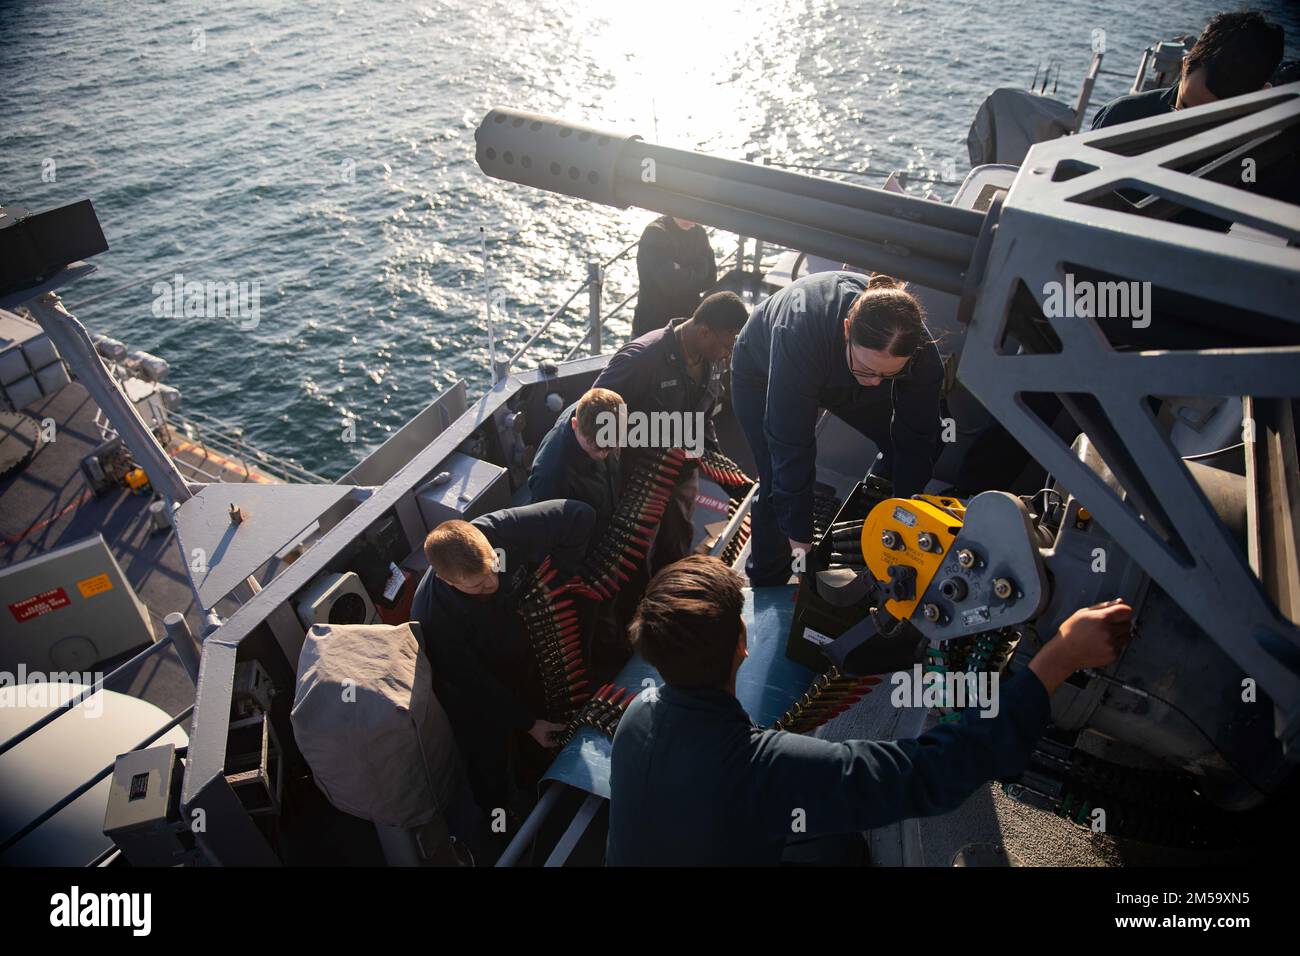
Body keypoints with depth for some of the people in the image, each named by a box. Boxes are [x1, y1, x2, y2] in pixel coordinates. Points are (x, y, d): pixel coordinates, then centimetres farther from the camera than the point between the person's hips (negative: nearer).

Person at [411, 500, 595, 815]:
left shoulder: (499, 531, -36)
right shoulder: (431, 616, -39)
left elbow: (579, 515, -30)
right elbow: (474, 684, -25)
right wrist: (526, 722, -16)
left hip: (522, 659, 4)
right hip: (478, 696, -4)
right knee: (490, 764, 22)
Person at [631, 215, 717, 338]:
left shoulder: (698, 233, 5)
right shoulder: (654, 234, -15)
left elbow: (709, 278, 0)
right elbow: (671, 282, -25)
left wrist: (687, 276, -15)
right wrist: (697, 273, -10)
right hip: (653, 326, -5)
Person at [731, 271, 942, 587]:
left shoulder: (920, 350, -34)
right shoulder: (800, 335, -48)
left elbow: (917, 439, -21)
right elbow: (791, 444, -43)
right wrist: (800, 541, -38)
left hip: (839, 377, 4)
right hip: (762, 374, -4)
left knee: (903, 451, -4)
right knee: (779, 485, -14)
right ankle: (765, 585, 9)